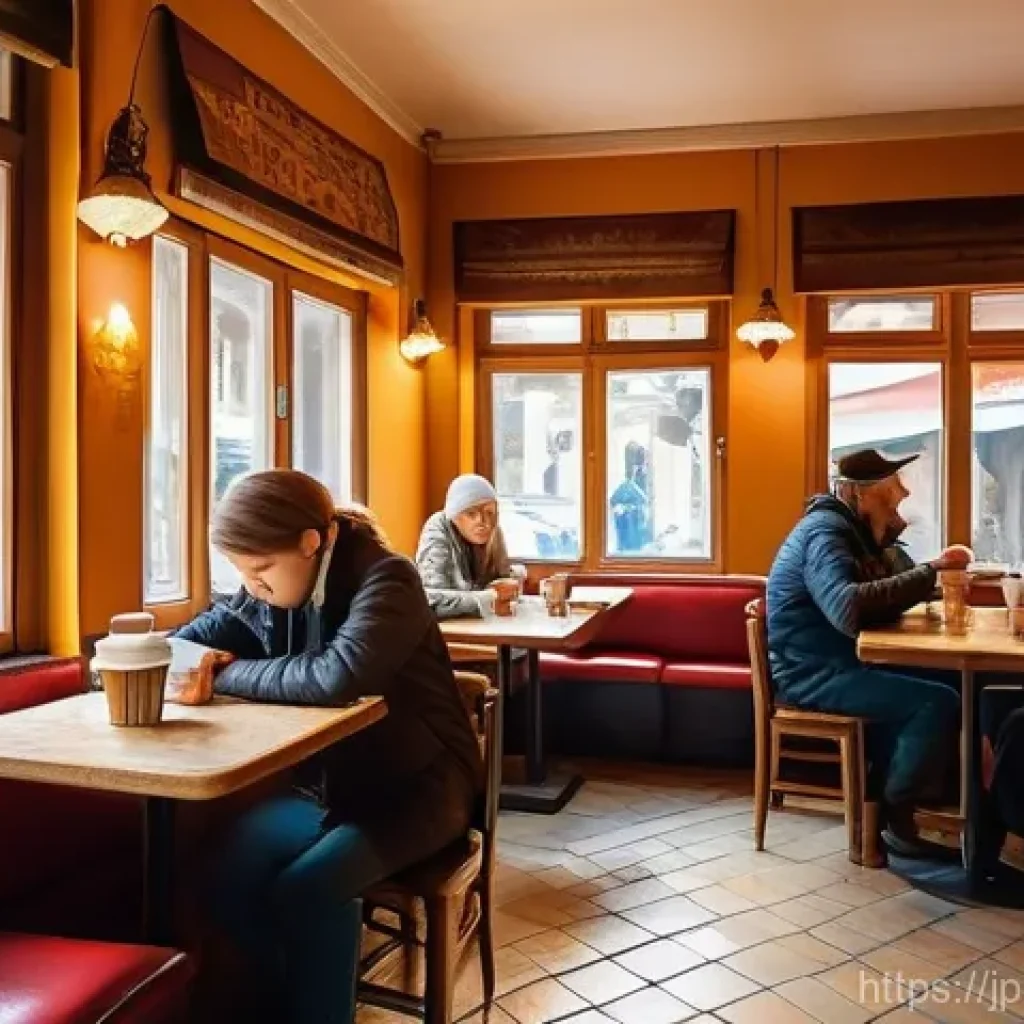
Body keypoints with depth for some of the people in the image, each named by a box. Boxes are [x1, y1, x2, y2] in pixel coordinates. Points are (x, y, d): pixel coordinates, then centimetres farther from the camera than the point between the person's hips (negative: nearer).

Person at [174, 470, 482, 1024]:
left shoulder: (386, 580, -21)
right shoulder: (268, 592, 1)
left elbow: (338, 676, -37)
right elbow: (191, 641, 12)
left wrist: (227, 676, -24)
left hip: (419, 783, -6)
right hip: (331, 777, 6)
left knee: (309, 886, -28)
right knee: (230, 871, -17)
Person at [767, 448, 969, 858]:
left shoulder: (864, 532, 11)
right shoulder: (825, 531, -19)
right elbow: (849, 608, -37)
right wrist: (931, 571, -29)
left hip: (843, 663, 10)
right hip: (813, 674, -10)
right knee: (940, 703, -19)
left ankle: (878, 794, 8)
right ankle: (893, 808, 1)